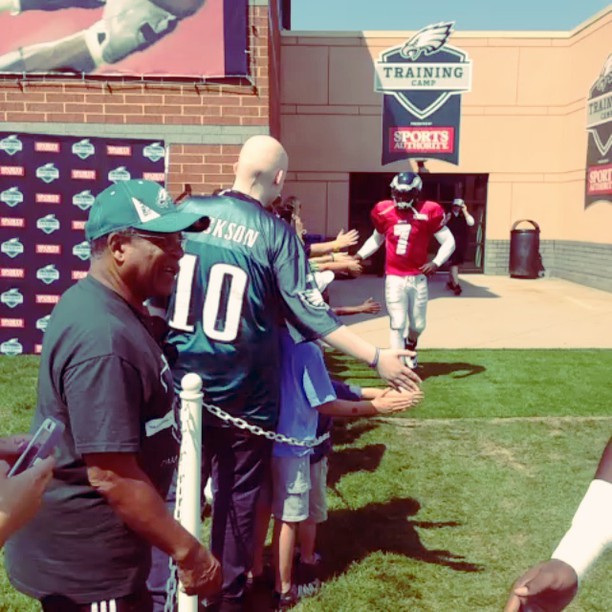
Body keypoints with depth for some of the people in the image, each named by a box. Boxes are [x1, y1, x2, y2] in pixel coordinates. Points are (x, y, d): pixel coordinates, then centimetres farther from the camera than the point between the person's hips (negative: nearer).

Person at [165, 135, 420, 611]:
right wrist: (378, 357, -10)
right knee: (240, 495, 16)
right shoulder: (276, 232, -10)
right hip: (243, 389, -3)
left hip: (183, 379, 3)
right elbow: (309, 313, -14)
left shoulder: (188, 210, 0)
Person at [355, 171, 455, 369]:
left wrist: (436, 262, -19)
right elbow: (376, 239, 17)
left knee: (418, 324, 12)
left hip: (418, 277, 0)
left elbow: (449, 241, -4)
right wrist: (359, 255, 5)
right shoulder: (384, 212, -1)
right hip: (394, 277, 0)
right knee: (398, 324, -5)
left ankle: (410, 349, 45)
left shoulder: (428, 212, -9)